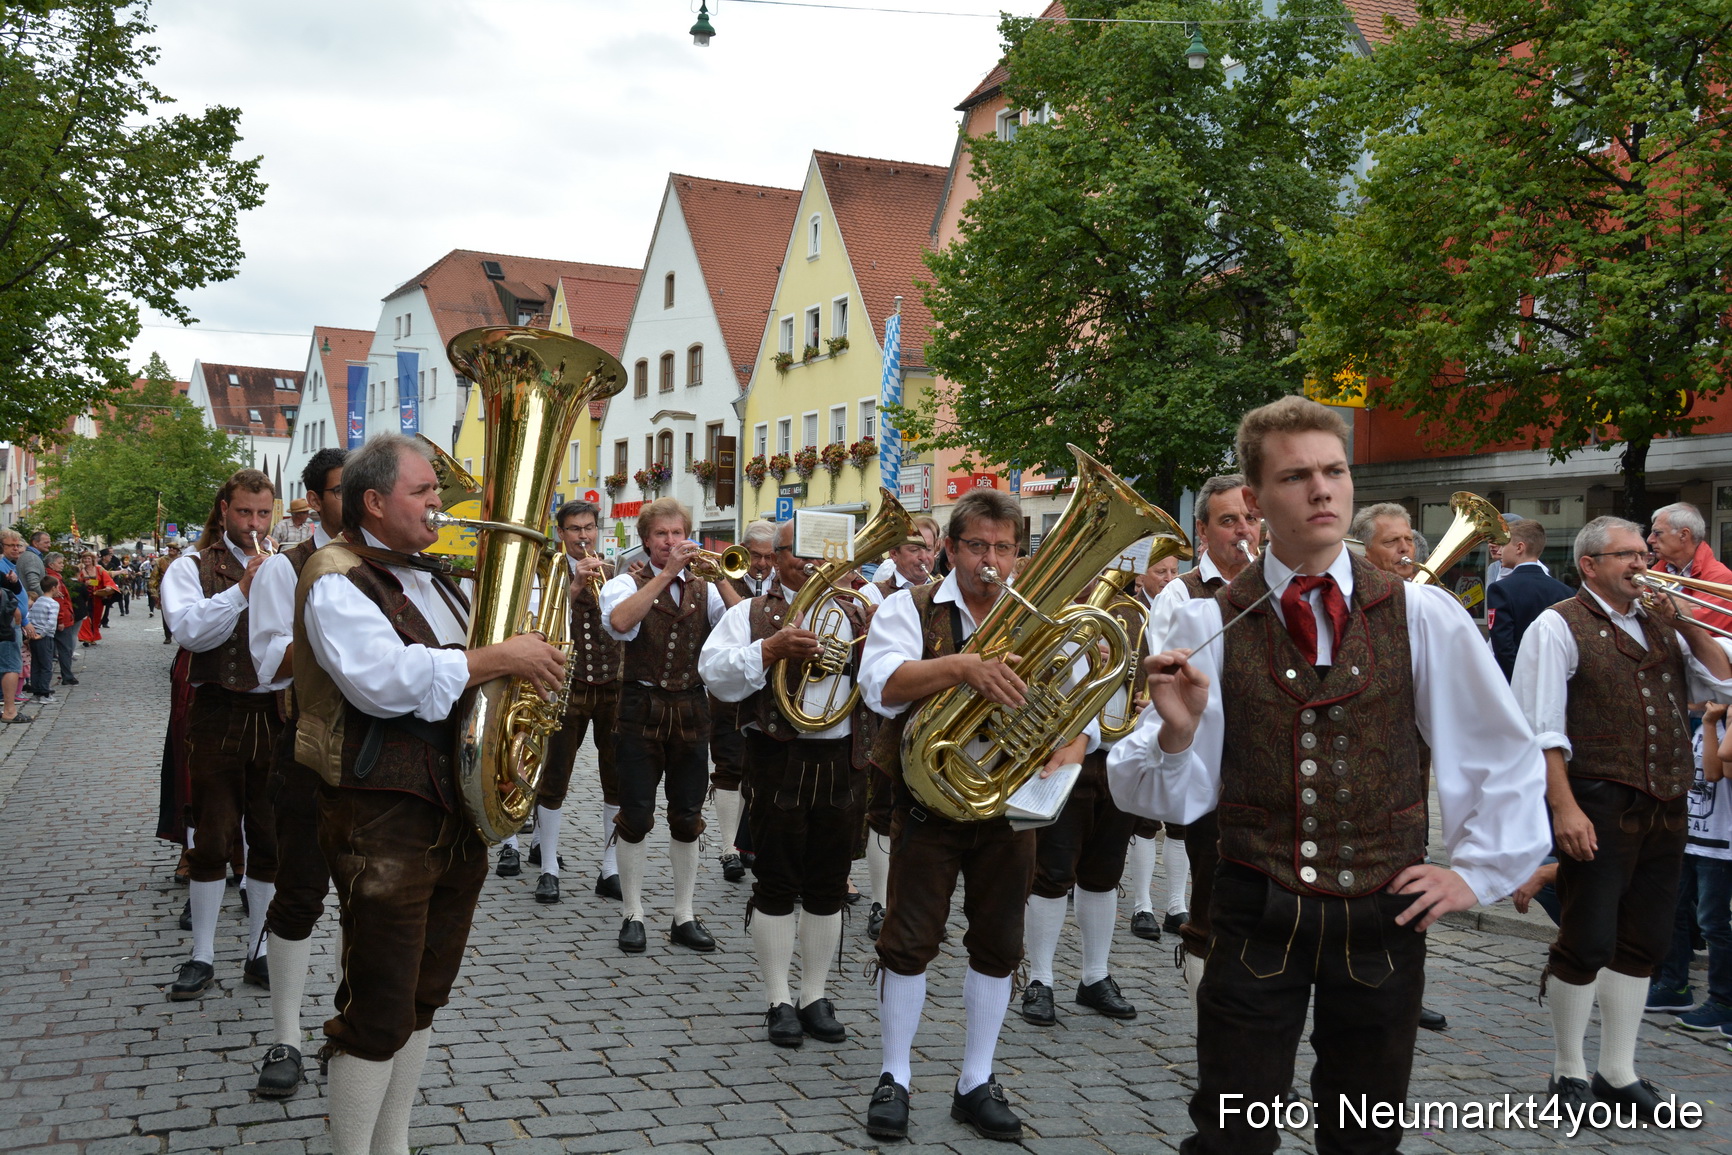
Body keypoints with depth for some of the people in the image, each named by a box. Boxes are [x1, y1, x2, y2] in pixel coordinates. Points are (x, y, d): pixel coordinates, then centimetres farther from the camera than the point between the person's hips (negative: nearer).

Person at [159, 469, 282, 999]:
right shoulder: (192, 567, 2)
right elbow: (189, 630, -15)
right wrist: (243, 590, -22)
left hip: (277, 713, 3)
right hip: (219, 713, -3)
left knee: (271, 840, 8)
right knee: (212, 840, 3)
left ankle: (258, 953, 20)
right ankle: (202, 958, 15)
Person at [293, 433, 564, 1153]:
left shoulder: (430, 577, 18)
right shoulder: (337, 580, -11)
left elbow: (458, 668, 27)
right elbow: (384, 681, -27)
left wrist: (530, 657, 5)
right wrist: (499, 658, -22)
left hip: (459, 814, 9)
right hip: (383, 818, -9)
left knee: (423, 996, 17)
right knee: (378, 1012, -3)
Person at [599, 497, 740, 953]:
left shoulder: (703, 589, 8)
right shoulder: (628, 583, 0)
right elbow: (619, 621, -23)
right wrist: (667, 573, -23)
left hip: (691, 711, 3)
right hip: (642, 709, -3)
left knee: (687, 819, 8)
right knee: (635, 817, 1)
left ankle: (684, 916, 18)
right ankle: (633, 915, 13)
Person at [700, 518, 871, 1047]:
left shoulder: (853, 612, 14)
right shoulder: (751, 614, 4)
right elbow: (715, 674, -10)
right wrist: (771, 648, -21)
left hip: (842, 760, 3)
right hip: (780, 760, -3)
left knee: (828, 886, 9)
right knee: (777, 884, 3)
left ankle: (815, 995, 22)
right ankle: (779, 1001, 15)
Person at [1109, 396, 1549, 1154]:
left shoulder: (1422, 615, -3)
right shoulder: (1211, 625, -6)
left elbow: (1507, 754, 9)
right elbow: (1174, 797, -6)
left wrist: (1477, 870, 4)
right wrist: (1176, 730, -25)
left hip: (1385, 915, 2)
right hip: (1256, 916, -1)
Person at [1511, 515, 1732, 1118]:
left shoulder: (1663, 623, 15)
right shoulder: (1559, 626, -5)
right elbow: (1540, 729, -12)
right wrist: (1563, 808, -18)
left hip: (1664, 808, 7)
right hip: (1599, 807, -7)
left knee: (1643, 943, 12)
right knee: (1588, 942, -1)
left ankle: (1618, 1072, 24)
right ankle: (1569, 1071, 16)